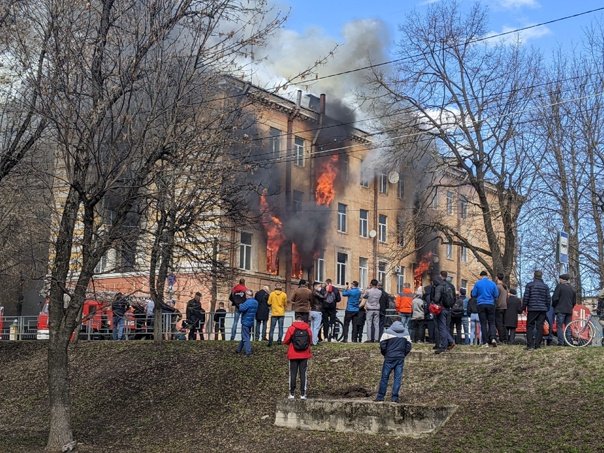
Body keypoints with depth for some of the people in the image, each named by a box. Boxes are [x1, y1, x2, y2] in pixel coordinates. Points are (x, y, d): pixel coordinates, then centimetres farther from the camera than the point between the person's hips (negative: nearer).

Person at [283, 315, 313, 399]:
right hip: (304, 355, 2)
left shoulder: (291, 328, -6)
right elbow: (310, 341, 5)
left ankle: (292, 393, 8)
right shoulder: (308, 329, 0)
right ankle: (303, 394, 5)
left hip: (293, 355, -1)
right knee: (303, 374, 6)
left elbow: (286, 341, -5)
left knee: (293, 374, 6)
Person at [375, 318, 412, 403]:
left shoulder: (388, 332, -1)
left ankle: (380, 396, 4)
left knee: (385, 377, 3)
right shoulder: (406, 333, 10)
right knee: (398, 378, 4)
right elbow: (408, 347, 9)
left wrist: (385, 354, 10)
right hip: (400, 358, 2)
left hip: (389, 357, -2)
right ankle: (395, 397, 1)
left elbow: (382, 345, -5)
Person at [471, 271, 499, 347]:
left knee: (483, 324, 2)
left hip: (481, 305, -1)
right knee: (491, 323, 6)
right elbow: (496, 295, 5)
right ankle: (493, 338, -15)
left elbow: (473, 294, 1)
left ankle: (485, 342, -2)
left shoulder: (478, 283, -2)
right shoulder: (492, 283, 2)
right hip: (490, 304, 1)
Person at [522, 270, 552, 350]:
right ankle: (537, 345, 1)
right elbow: (548, 299, 8)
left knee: (530, 326, 2)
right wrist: (547, 308, 17)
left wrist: (524, 307, 3)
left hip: (532, 309, -3)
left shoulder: (529, 285, -2)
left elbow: (526, 297, -6)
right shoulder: (545, 286, 8)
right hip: (542, 309, 3)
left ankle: (530, 345, -6)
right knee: (540, 327, 4)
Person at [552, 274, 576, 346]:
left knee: (560, 326, -5)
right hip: (569, 310, 6)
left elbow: (555, 298, -11)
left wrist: (554, 305, 5)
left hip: (560, 310, -6)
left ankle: (560, 342, -11)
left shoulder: (559, 286, -6)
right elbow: (574, 301, 16)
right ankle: (567, 342, 7)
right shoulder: (572, 289, 13)